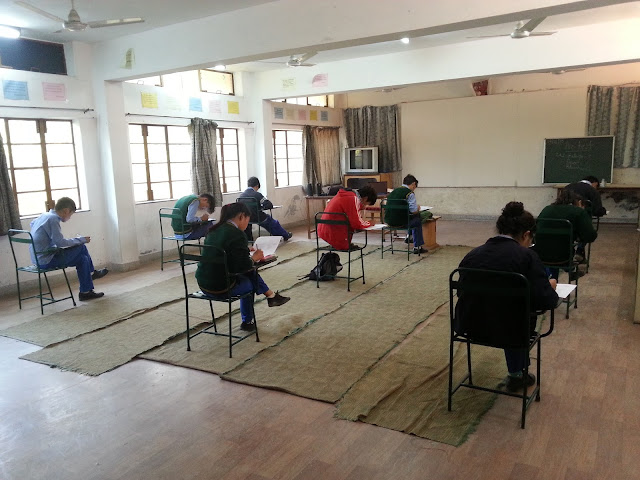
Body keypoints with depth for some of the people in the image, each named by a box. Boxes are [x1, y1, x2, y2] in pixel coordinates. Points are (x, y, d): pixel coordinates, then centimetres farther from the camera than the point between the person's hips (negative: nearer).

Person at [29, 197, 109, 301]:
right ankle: (92, 272, 13)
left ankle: (86, 292, 13)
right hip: (47, 260, -10)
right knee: (81, 247, -6)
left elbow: (32, 224, 34)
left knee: (83, 258, 8)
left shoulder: (44, 215, 12)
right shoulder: (53, 219, -17)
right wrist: (81, 240, -10)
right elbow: (60, 242, -22)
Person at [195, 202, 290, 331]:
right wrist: (254, 258, -1)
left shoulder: (214, 230, 8)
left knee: (250, 273, 20)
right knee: (248, 282, 21)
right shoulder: (237, 234, -18)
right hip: (220, 287, -8)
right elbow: (242, 266, -19)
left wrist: (246, 249, 19)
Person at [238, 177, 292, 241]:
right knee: (273, 222, 23)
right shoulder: (257, 194, -19)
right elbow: (270, 205, -19)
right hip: (257, 218, -5)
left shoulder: (241, 195, -5)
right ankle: (285, 235, 40)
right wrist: (261, 207, 1)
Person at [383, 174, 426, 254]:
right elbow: (414, 211, -13)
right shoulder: (410, 193, -9)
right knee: (418, 221, 20)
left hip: (388, 221, 7)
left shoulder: (394, 191, 13)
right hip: (400, 223, -7)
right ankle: (417, 247, 25)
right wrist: (418, 208, 11)